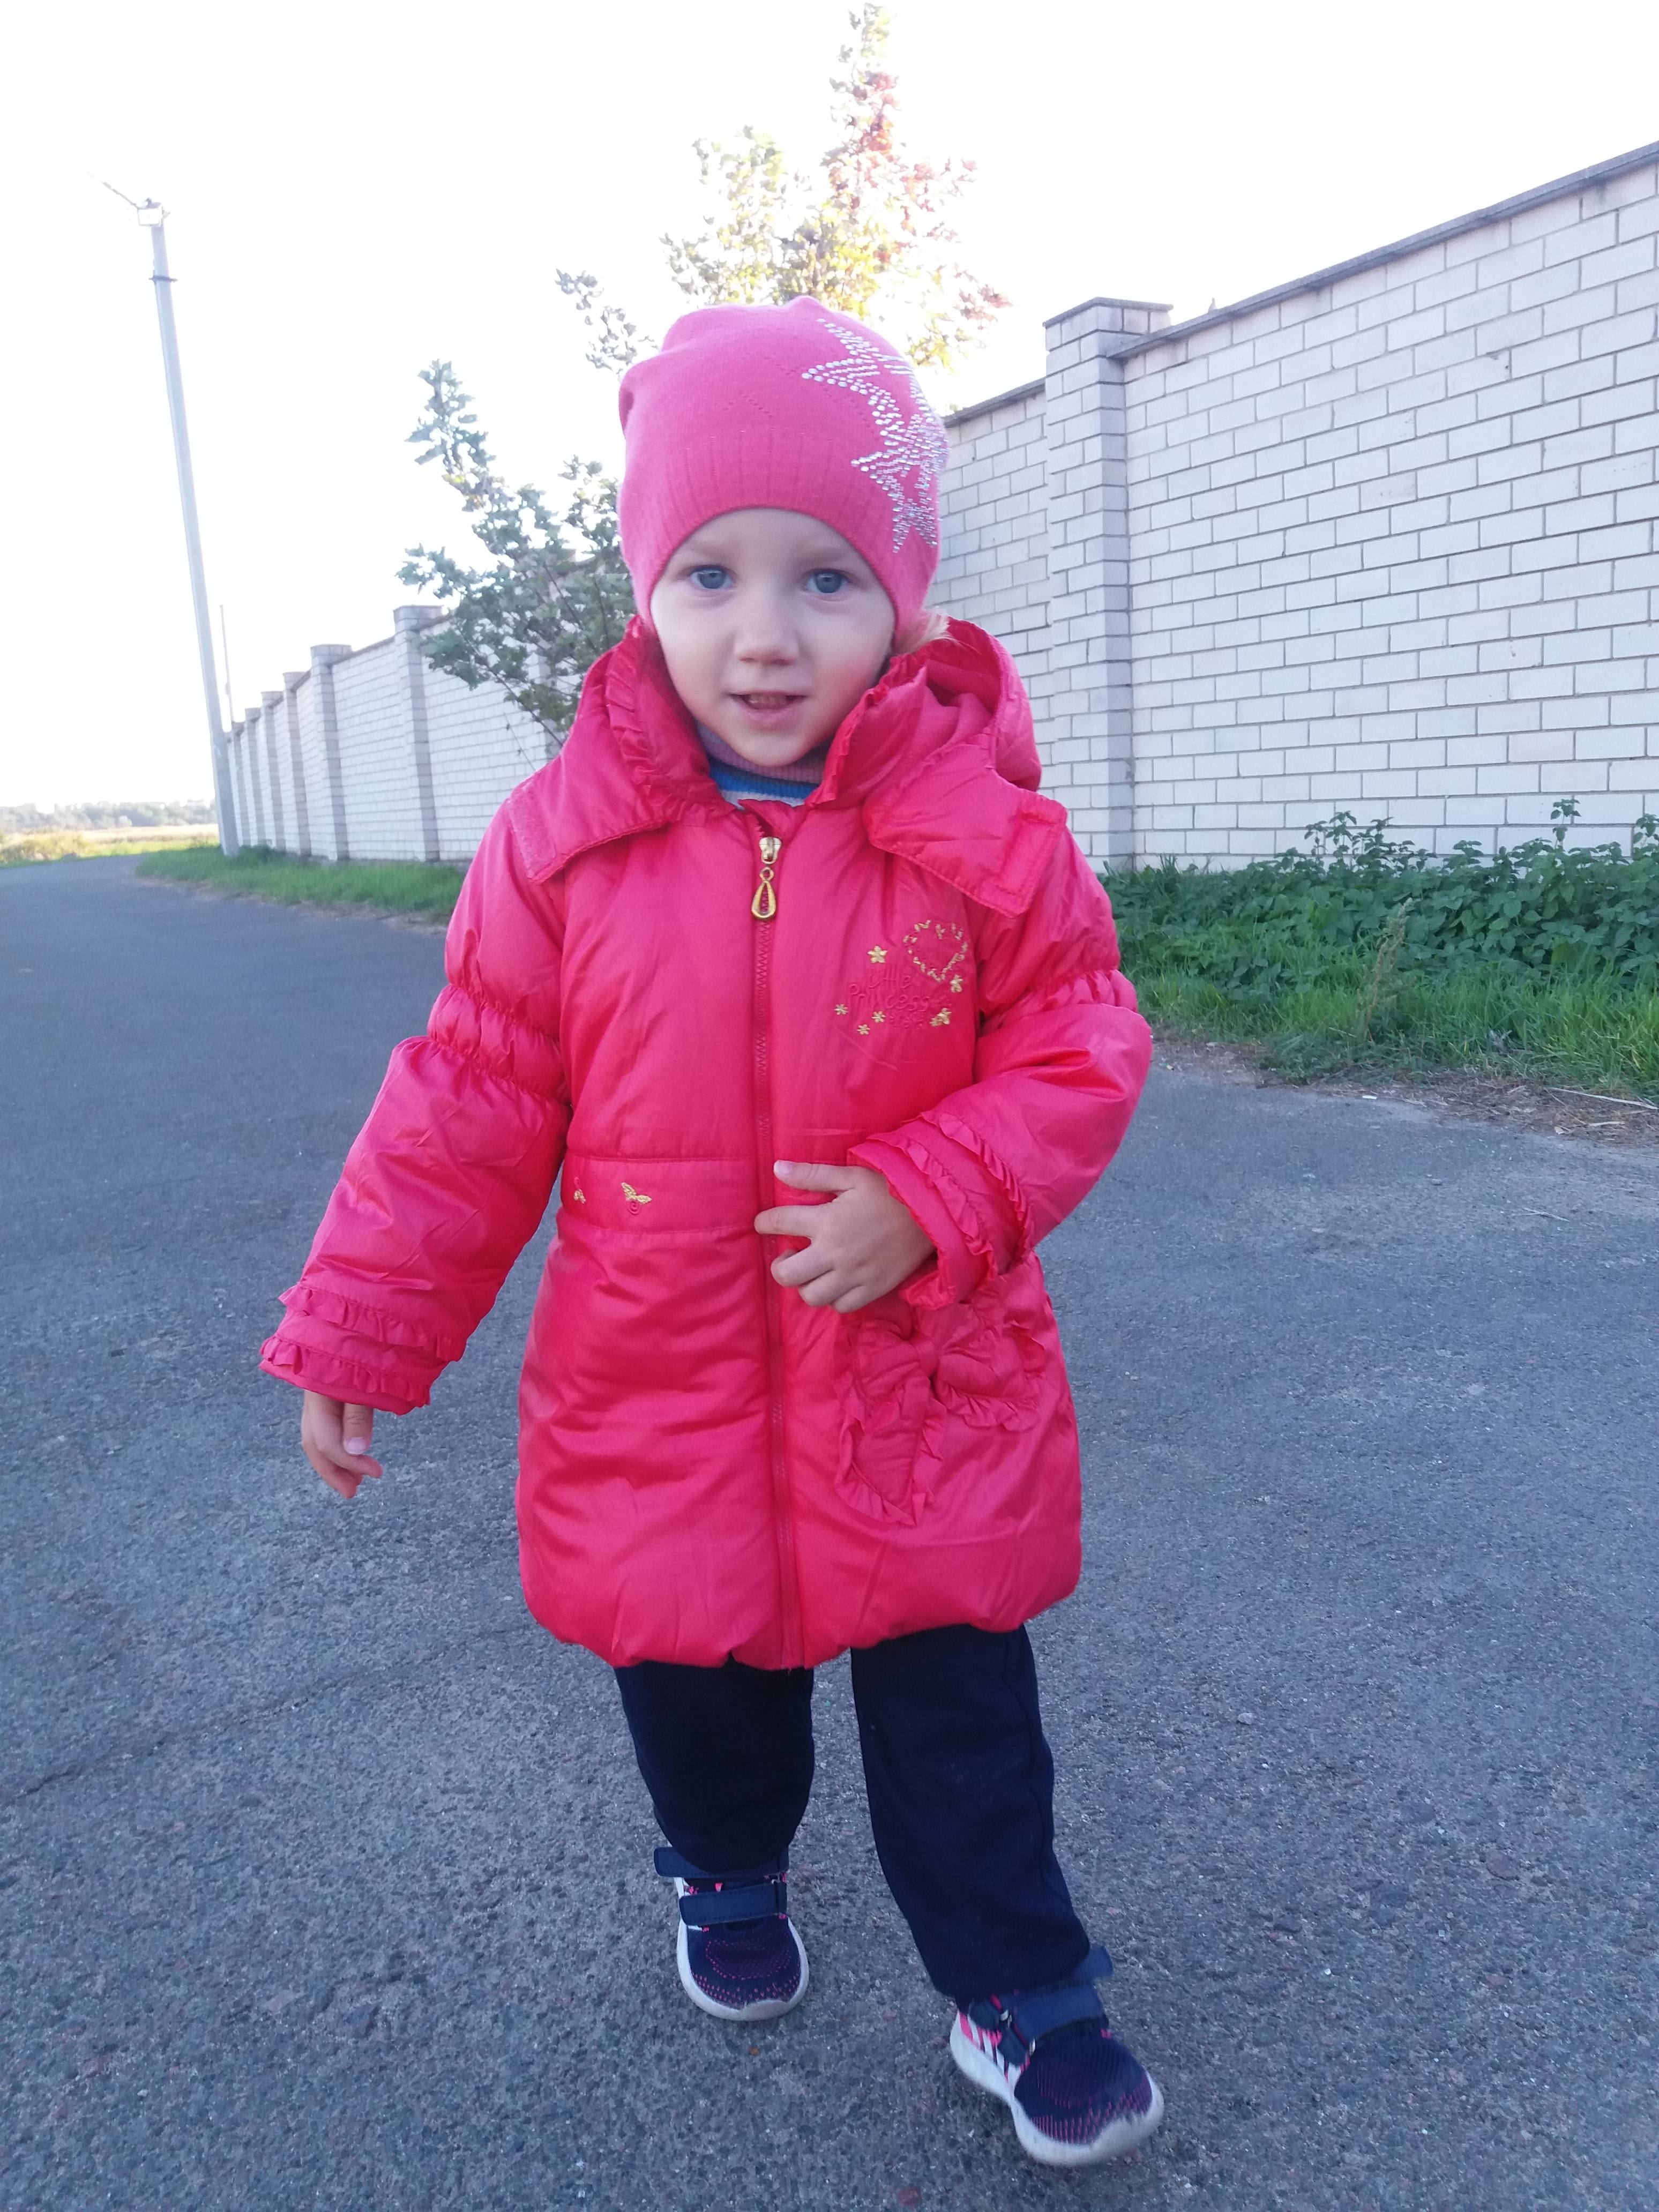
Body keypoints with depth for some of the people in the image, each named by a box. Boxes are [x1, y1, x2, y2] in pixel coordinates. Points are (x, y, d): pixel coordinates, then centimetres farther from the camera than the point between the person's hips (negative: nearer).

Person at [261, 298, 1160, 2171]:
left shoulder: (984, 827, -11)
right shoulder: (566, 838, -7)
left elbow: (1081, 1049, -6)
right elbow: (471, 1099, -2)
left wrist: (929, 1201, -23)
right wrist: (356, 1334, 1)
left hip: (922, 1400, -1)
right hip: (654, 1404, 2)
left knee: (960, 1725, 12)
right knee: (691, 1687, 23)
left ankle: (1020, 1995, 38)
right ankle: (728, 1877, 55)